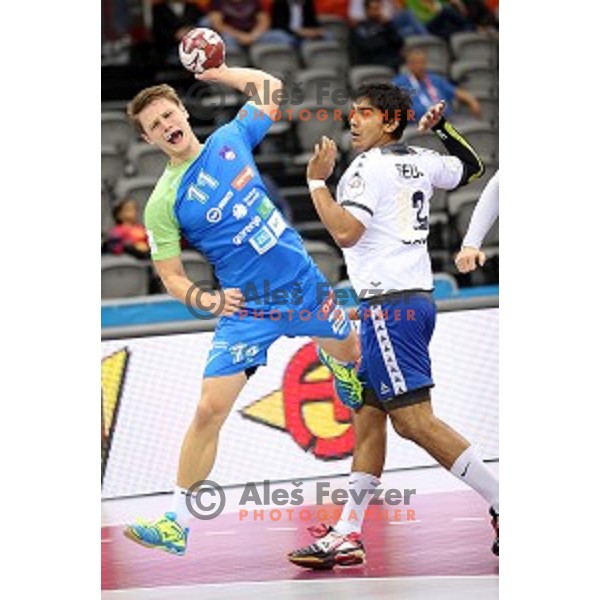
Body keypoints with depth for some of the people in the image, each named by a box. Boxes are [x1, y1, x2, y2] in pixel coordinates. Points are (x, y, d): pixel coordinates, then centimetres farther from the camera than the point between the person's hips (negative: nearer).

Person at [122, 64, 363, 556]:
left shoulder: (231, 138, -1)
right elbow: (171, 276, -7)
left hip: (302, 281, 4)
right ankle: (177, 522, -7)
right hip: (246, 308, -4)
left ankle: (344, 371, 65)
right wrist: (209, 300, -25)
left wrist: (218, 72, 6)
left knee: (354, 352, 25)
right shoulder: (164, 202, -11)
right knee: (209, 410, -14)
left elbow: (271, 88, 15)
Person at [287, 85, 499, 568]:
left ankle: (504, 505, -14)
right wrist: (442, 127, 34)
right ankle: (348, 536, 12)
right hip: (415, 296, 10)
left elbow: (346, 232, -20)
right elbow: (472, 168, 32)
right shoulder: (420, 161, 14)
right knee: (367, 414, 11)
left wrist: (317, 181, -10)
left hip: (391, 303, -10)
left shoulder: (369, 166, -11)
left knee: (413, 419, -12)